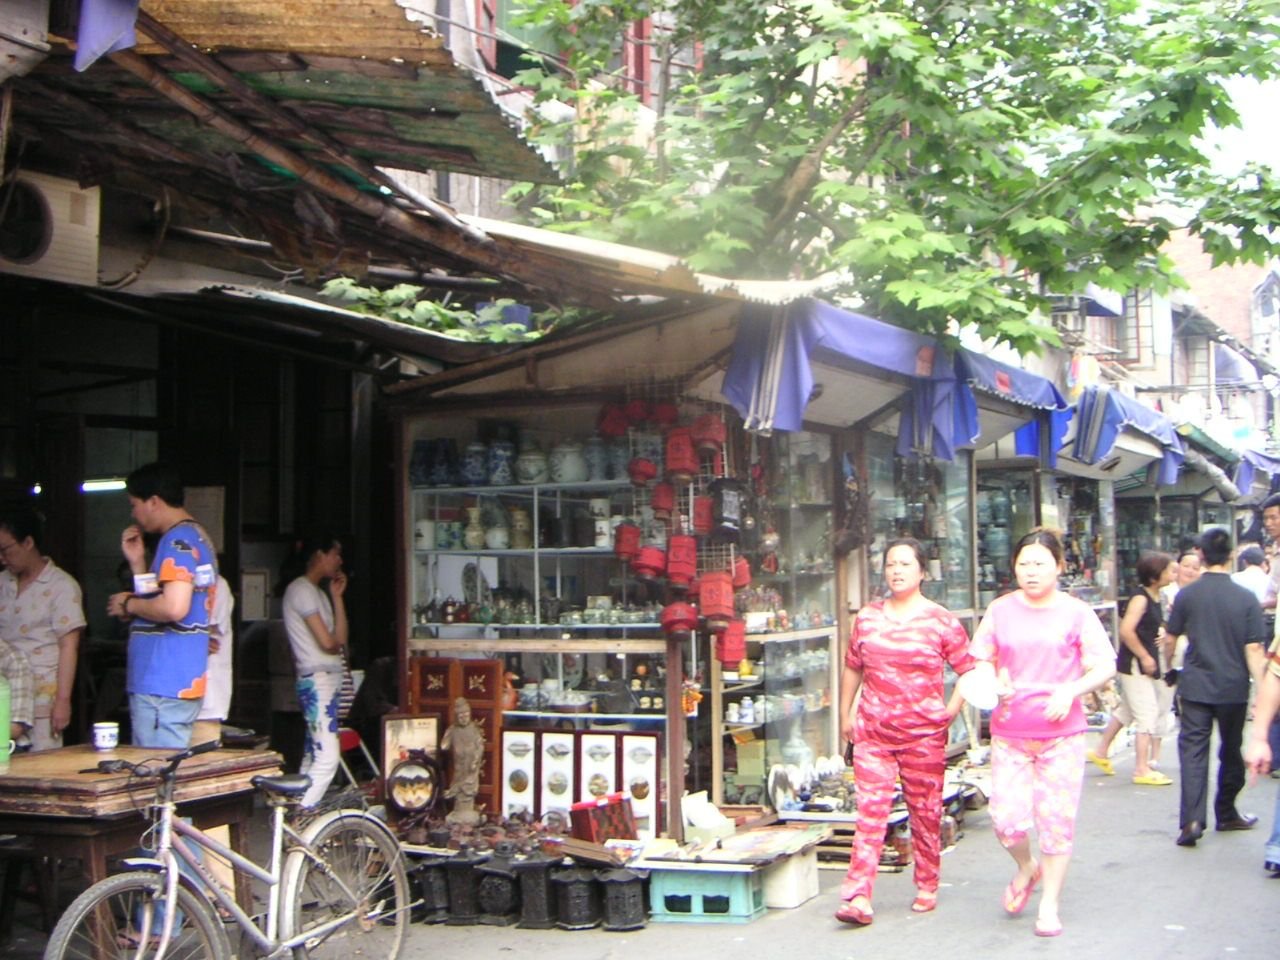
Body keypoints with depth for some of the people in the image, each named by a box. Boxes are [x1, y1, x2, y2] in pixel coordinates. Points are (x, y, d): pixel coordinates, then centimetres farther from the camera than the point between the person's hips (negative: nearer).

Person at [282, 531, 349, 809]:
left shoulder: (317, 591, 20)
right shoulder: (302, 589, -10)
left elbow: (340, 638, 10)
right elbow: (328, 642, -16)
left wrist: (337, 596, 7)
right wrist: (337, 644, 7)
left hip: (326, 679, 10)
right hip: (317, 679, -10)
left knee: (313, 756, 10)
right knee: (327, 757, -16)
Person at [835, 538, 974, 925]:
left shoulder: (941, 621, -2)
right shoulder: (867, 618, 7)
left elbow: (970, 669, 1)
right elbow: (852, 667, 17)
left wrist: (952, 708, -6)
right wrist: (845, 714, 15)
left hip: (924, 733, -2)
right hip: (873, 731, 2)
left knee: (925, 812, 9)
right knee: (870, 810, -6)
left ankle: (927, 887, 26)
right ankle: (858, 898, -10)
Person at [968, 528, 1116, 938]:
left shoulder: (1076, 613, -1)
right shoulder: (1000, 610, 5)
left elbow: (1105, 667, 0)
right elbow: (983, 660, 13)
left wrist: (1071, 690, -16)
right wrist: (994, 682, -9)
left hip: (1061, 733, -1)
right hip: (1009, 732, 1)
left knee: (1057, 820, 1)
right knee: (1007, 819, -6)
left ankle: (1049, 906, 18)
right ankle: (1026, 867, 28)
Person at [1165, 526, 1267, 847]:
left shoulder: (1187, 595, -5)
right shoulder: (1246, 598, -7)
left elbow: (1170, 639, 6)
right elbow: (1254, 649, -11)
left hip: (1195, 686, 0)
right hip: (1233, 688, 1)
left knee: (1193, 751, -2)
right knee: (1231, 752, 17)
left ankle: (1191, 820, -15)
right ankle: (1226, 814, 30)